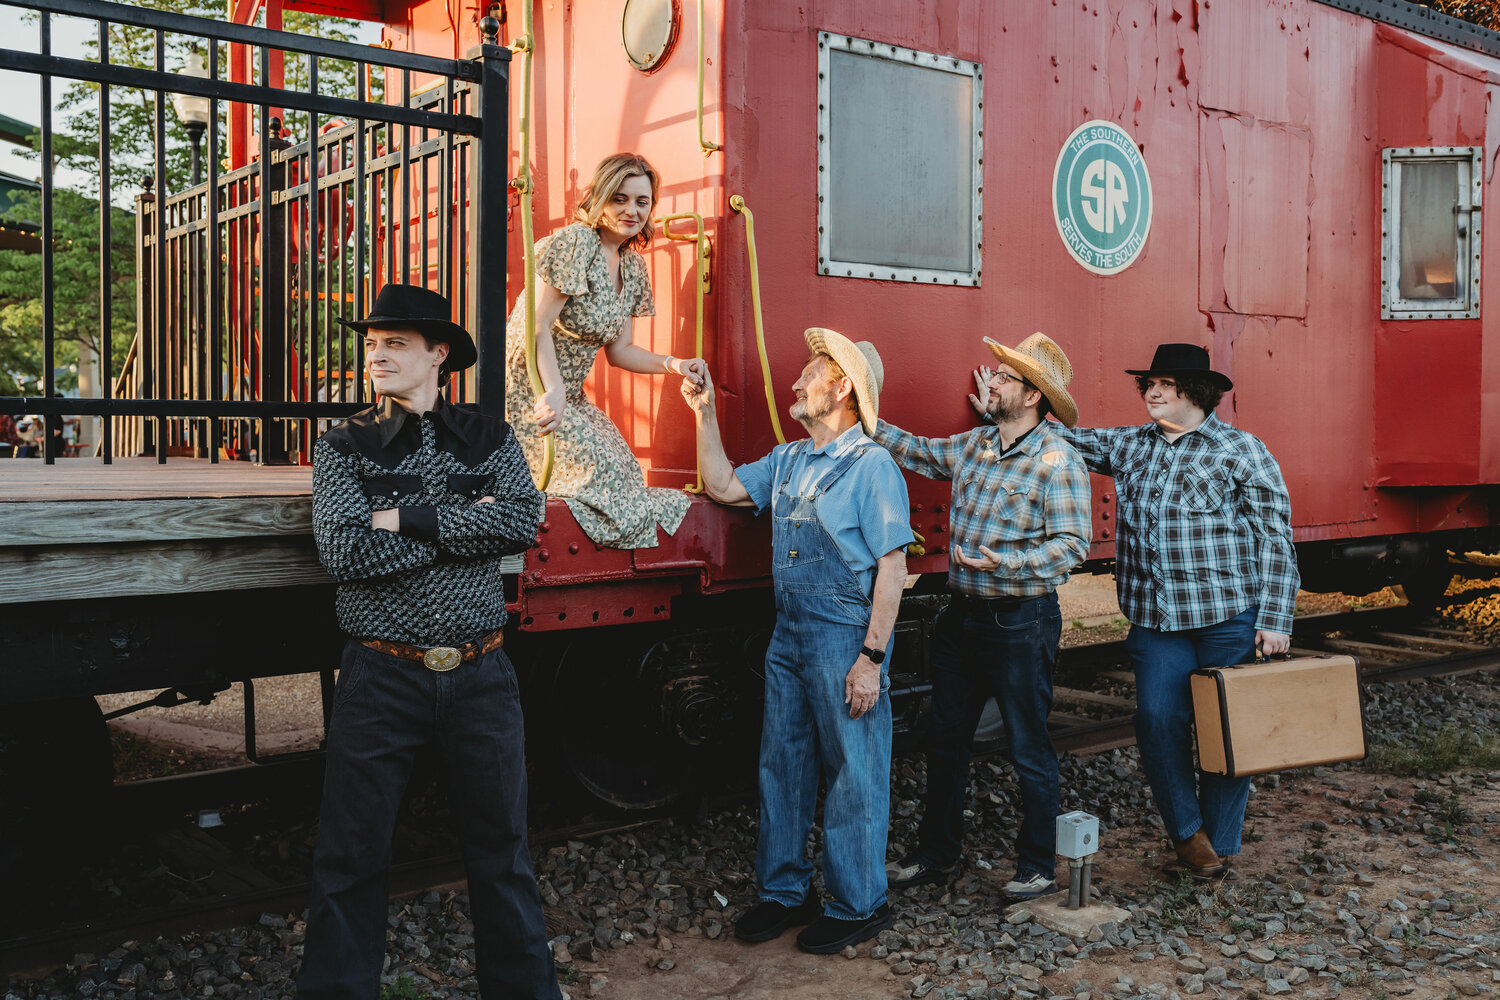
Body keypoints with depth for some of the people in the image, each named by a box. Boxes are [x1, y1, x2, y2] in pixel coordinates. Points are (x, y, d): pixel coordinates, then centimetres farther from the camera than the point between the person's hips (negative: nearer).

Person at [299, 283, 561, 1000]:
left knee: (501, 844, 12)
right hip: (382, 674, -1)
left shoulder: (489, 439, 6)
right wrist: (465, 523, -12)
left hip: (480, 673, 1)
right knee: (352, 857, 7)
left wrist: (408, 520, -15)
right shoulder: (344, 447, 2)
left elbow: (525, 520, -12)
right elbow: (344, 551, -13)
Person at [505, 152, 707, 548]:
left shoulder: (632, 264, 10)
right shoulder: (574, 242, -16)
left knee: (624, 469, -1)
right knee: (600, 470, -18)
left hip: (570, 395, 9)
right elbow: (538, 326, -22)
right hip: (531, 391, -9)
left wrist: (670, 364, -4)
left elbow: (618, 349, 13)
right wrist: (553, 391, -35)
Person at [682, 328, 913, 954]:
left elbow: (891, 566, -14)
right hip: (789, 637, 8)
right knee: (782, 765, 14)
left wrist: (872, 657, -18)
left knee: (853, 776, 3)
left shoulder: (872, 466, -11)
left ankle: (858, 906, 17)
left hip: (846, 640, -8)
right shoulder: (787, 462, 13)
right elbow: (723, 487, 20)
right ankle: (785, 890, 28)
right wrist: (705, 414, 12)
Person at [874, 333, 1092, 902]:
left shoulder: (1057, 460, -14)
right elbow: (918, 453, 19)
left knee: (1029, 750, 5)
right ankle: (937, 854, 29)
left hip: (1021, 624, -7)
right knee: (945, 742, 15)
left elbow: (1072, 544, -18)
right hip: (962, 614, 7)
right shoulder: (974, 444, 7)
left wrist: (1006, 563, -28)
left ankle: (1038, 868, 20)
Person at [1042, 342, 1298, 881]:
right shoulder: (1130, 445, 11)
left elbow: (1276, 540, -3)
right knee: (1157, 720, -6)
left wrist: (1274, 620, -8)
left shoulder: (1241, 450, -1)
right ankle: (1188, 834, 13)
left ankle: (1219, 846, 20)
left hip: (1230, 619, -3)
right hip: (1157, 620, 3)